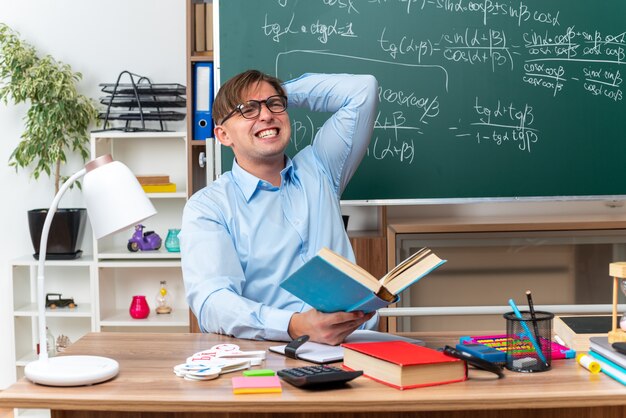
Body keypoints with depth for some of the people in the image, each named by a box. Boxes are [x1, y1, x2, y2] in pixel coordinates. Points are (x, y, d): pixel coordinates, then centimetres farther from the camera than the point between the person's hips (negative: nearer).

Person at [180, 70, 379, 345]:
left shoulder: (316, 170, 17)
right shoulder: (207, 207, 3)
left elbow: (363, 89, 15)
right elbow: (210, 300, -14)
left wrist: (285, 92, 18)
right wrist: (294, 327, -31)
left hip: (352, 343, 3)